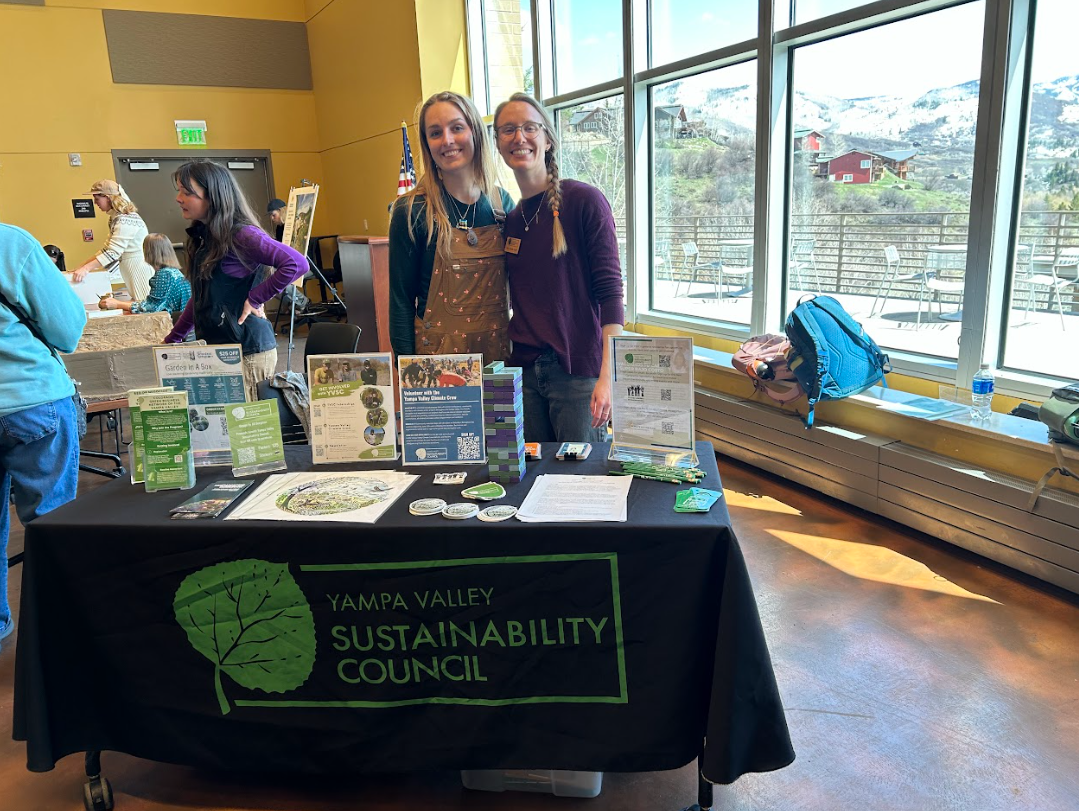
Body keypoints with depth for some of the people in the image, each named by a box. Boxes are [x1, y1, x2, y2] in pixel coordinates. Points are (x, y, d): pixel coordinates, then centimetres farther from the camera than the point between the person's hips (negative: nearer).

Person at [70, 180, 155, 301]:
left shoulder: (126, 220, -16)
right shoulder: (116, 218, 14)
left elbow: (113, 252, -22)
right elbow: (107, 249, 17)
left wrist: (86, 268, -24)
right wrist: (82, 266, 11)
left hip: (141, 271, -9)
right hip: (134, 273, 9)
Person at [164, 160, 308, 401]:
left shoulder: (241, 235, -14)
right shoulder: (201, 237, 11)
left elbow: (297, 264, -25)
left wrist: (254, 298, -19)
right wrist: (172, 340, 21)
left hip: (247, 350, -8)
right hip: (216, 347, 8)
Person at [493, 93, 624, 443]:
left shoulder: (585, 201, -7)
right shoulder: (509, 220, 10)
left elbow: (610, 293, -12)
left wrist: (608, 376, -19)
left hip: (579, 370, -5)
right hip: (524, 371, 5)